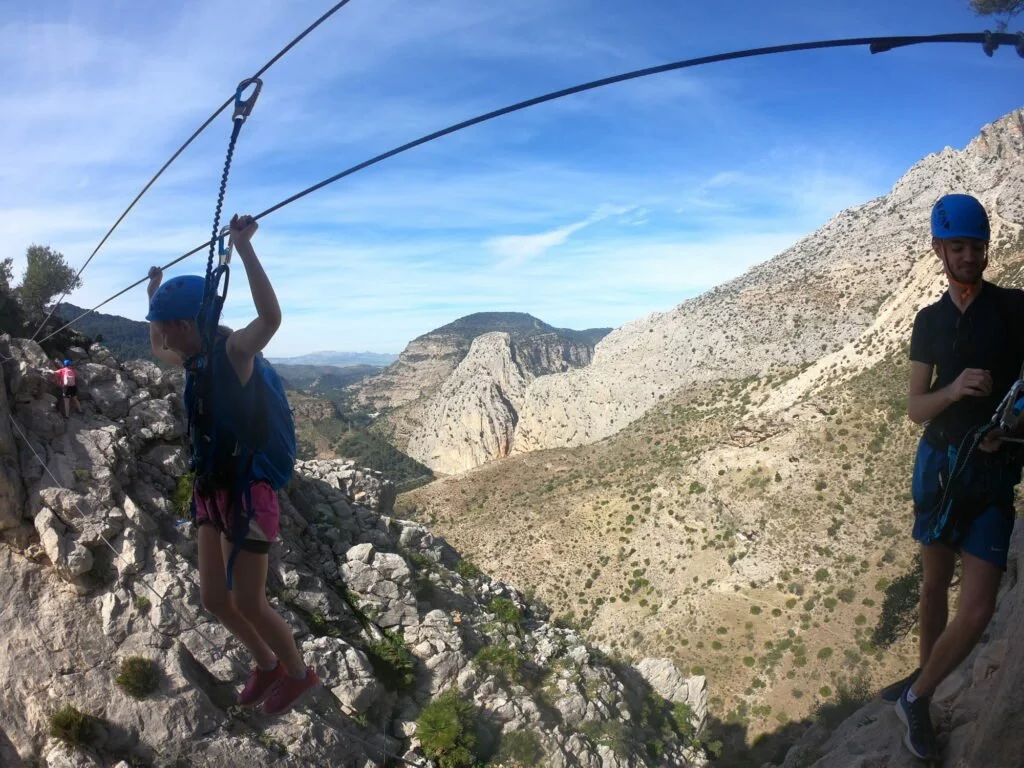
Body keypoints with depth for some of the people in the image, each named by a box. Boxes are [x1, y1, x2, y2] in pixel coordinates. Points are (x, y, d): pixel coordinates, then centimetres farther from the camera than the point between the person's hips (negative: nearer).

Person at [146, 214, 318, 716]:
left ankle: (299, 674, 28)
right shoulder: (195, 358, 6)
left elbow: (271, 318, -42)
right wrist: (154, 293, 32)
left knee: (249, 605, 3)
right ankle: (266, 664, 39)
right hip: (212, 490, 8)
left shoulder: (234, 351, -19)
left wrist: (244, 247, -43)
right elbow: (157, 350, 31)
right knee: (214, 600, 15)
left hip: (247, 494, -8)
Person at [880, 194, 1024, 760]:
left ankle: (917, 699, 12)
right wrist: (953, 390, -18)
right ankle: (923, 677, 33)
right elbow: (915, 409, 2)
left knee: (977, 608, -8)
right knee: (933, 582, 14)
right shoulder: (929, 320, 6)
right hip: (937, 461, 3)